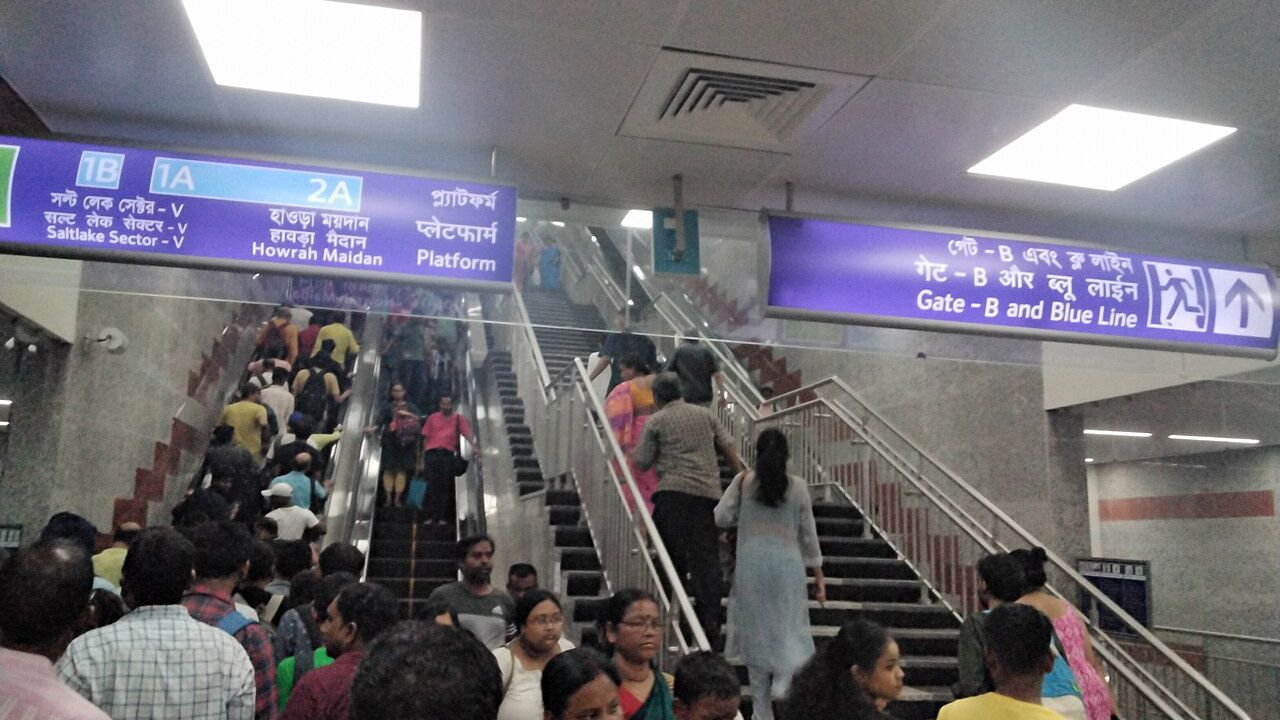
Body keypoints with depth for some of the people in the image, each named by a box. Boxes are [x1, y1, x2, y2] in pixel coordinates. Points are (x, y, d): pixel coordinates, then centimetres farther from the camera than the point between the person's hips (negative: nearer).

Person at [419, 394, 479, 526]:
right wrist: (423, 459, 10)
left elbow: (467, 433, -4)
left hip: (448, 454, -1)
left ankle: (443, 517, 3)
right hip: (432, 453, 1)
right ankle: (430, 516, 0)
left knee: (445, 486, -1)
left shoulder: (458, 418, 9)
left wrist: (474, 446, -22)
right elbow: (425, 438, 13)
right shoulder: (433, 418, 13)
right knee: (432, 485, -3)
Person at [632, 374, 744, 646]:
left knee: (671, 552, 8)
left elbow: (643, 462, 6)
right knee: (708, 558, 4)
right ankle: (711, 622, 2)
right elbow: (728, 445, 11)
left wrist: (632, 452, 26)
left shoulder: (655, 421, 6)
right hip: (709, 492, 3)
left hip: (674, 492, -3)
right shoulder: (704, 414, 17)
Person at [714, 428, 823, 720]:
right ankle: (783, 681, -14)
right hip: (787, 565, 0)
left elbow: (721, 518, 0)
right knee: (790, 629, 12)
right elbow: (808, 532, 4)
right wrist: (818, 573, 12)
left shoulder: (744, 481, -3)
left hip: (751, 565, 1)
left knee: (756, 633, 9)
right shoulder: (798, 486, -1)